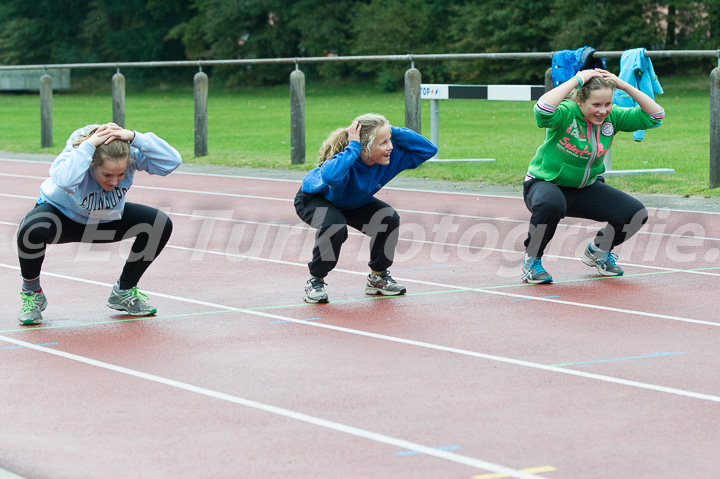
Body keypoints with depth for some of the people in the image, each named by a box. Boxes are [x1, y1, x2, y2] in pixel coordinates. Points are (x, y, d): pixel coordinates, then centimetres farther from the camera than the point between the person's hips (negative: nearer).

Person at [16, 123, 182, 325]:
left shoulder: (131, 156, -28)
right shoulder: (75, 154, -37)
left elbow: (172, 161, -40)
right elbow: (65, 181, -61)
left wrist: (134, 137, -45)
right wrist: (89, 145, -52)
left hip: (105, 220, 4)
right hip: (62, 215, -4)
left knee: (161, 224, -15)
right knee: (32, 229, -39)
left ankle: (124, 292, 5)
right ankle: (31, 293, -8)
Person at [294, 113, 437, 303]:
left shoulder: (393, 155, -27)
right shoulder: (347, 160, -43)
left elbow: (428, 149, -26)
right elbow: (330, 176, -66)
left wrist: (391, 131, -36)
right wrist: (352, 147, -53)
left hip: (354, 204, 6)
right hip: (314, 199, -6)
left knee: (389, 219, -17)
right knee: (335, 226, -36)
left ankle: (377, 277, 5)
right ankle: (315, 281, -13)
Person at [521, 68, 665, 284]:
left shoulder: (612, 117, -6)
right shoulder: (566, 113, -22)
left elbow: (655, 115, -8)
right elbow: (543, 110, -46)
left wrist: (625, 86, -19)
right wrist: (577, 80, -38)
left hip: (587, 189, 6)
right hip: (546, 183, -6)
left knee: (636, 214, -10)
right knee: (551, 203, -42)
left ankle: (598, 251, 21)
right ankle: (531, 261, -14)